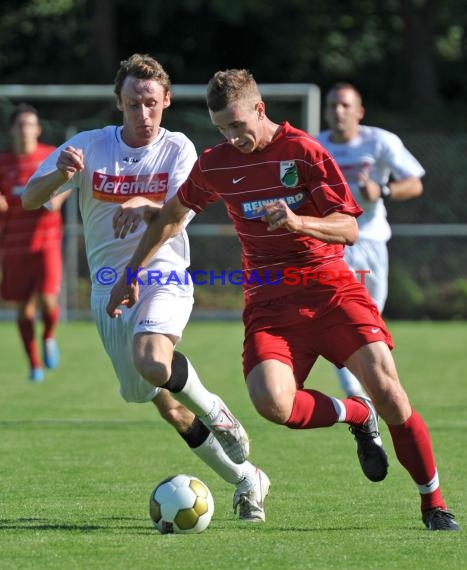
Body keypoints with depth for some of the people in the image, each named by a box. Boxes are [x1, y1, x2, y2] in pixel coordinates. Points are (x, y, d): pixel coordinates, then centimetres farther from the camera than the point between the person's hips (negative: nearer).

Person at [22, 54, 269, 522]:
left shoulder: (178, 149, -3)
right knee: (166, 405, 7)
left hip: (162, 277, -3)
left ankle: (215, 412, -5)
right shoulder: (89, 145, 0)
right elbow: (29, 200, -6)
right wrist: (61, 174, -27)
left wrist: (143, 206, -41)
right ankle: (244, 479, 23)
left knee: (153, 363, -34)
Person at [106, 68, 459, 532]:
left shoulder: (302, 151, -7)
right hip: (269, 300, 2)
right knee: (271, 402, -26)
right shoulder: (214, 165, 5)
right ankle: (358, 416, 4)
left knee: (386, 389, -18)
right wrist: (131, 275, 21)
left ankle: (433, 505, 0)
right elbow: (172, 216, 22)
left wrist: (298, 221, -28)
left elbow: (349, 229, -10)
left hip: (329, 288, -2)